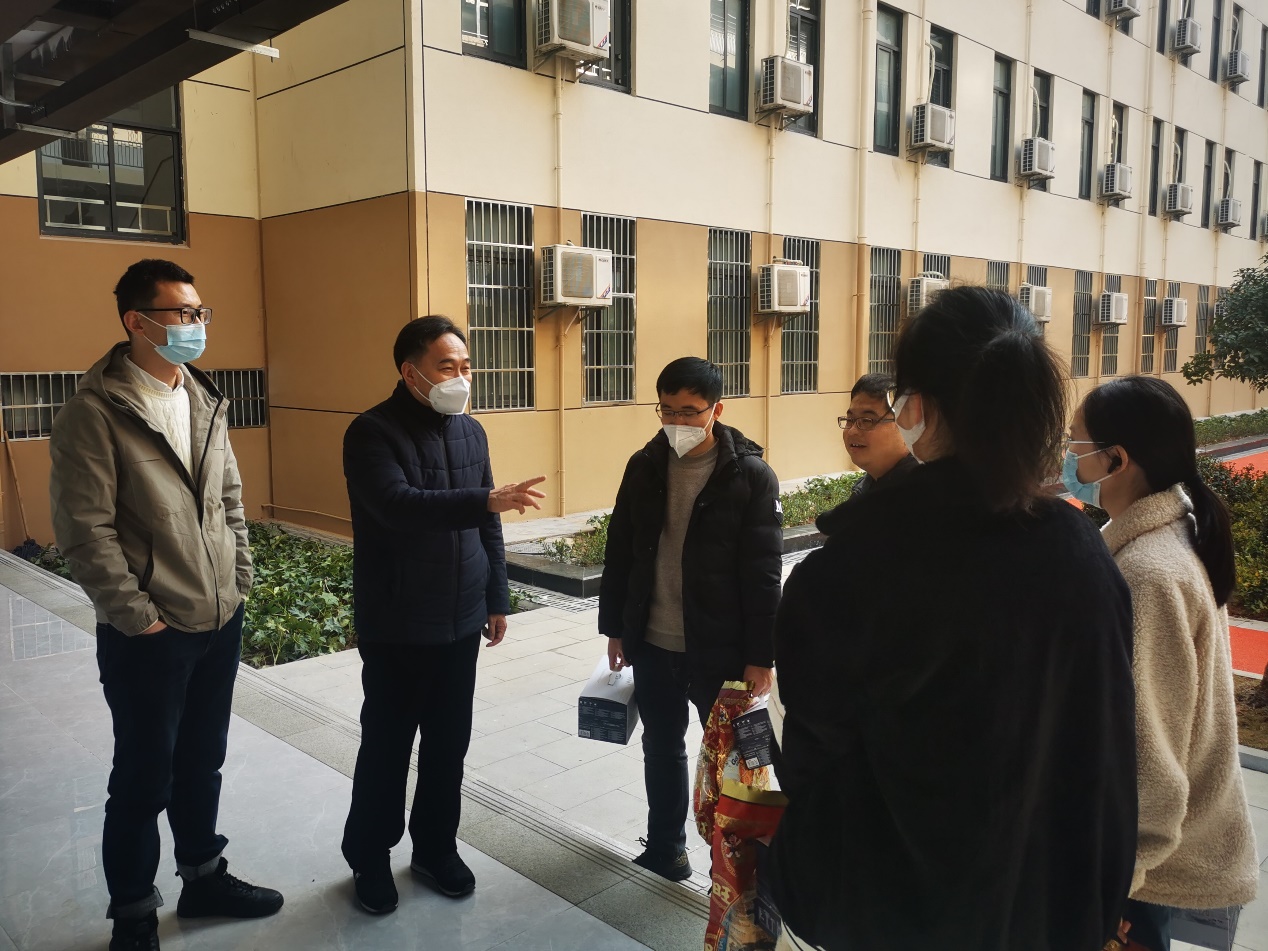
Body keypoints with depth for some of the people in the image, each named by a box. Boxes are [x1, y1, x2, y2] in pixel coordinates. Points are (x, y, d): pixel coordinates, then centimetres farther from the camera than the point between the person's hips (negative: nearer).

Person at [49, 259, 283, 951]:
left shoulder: (205, 401, 6)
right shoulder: (93, 412, -14)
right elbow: (84, 530, -15)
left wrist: (239, 580, 7)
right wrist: (137, 615, -14)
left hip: (221, 621, 6)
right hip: (149, 634, -6)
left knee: (202, 762, 20)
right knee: (144, 778, 9)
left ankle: (203, 877, 39)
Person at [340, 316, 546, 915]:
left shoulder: (471, 432, 7)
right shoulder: (373, 433, -13)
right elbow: (400, 506, -30)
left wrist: (497, 598, 11)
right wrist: (487, 499, -39)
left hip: (460, 621, 5)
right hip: (395, 627, -5)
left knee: (449, 744, 14)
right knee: (386, 747, 9)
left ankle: (435, 848, 33)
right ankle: (370, 857, 29)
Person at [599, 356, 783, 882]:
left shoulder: (751, 475, -12)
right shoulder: (644, 466, 1)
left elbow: (763, 575, -11)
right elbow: (619, 552, 8)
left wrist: (760, 656, -12)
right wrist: (614, 628, 9)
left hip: (720, 648, -4)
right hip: (651, 643, 4)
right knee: (662, 748, 19)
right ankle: (665, 845, 38)